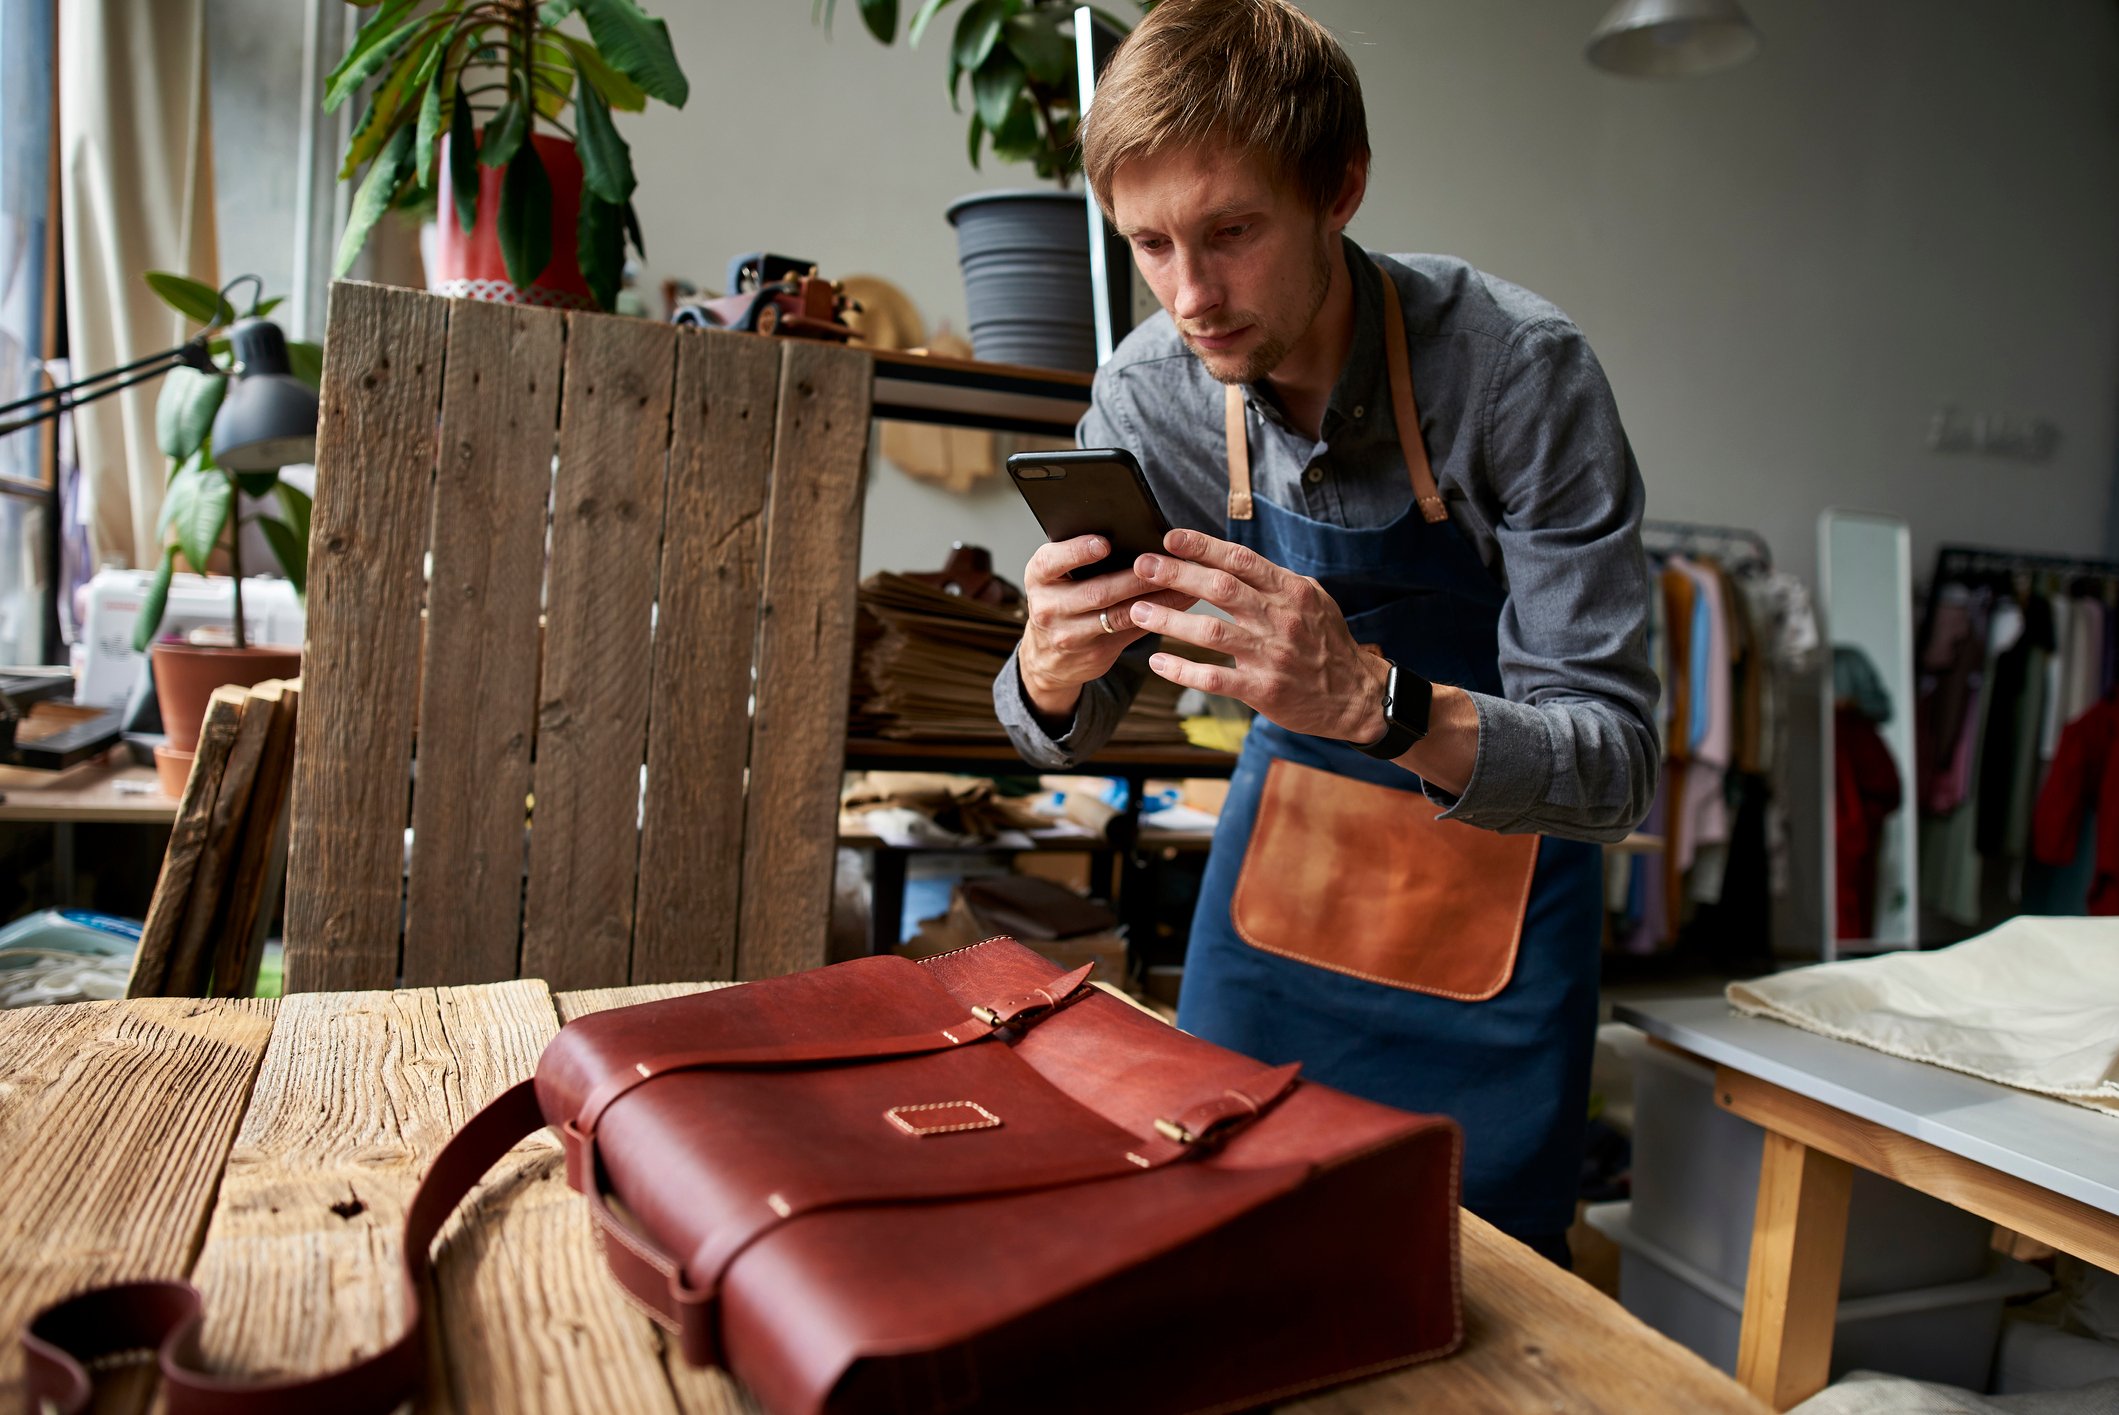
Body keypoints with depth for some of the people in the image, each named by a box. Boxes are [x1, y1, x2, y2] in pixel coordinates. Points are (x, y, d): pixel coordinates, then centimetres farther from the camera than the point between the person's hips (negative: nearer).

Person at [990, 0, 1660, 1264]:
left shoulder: (1520, 368, -25)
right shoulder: (1148, 395, -14)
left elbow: (1617, 764, -27)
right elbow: (1066, 734, -4)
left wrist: (1372, 696, -45)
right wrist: (1051, 676, -29)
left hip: (1497, 880, -3)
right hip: (1284, 852, 3)